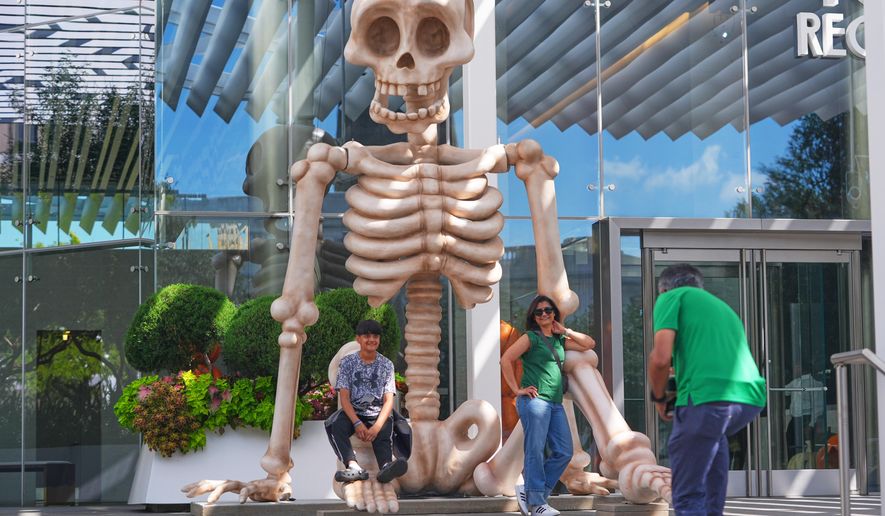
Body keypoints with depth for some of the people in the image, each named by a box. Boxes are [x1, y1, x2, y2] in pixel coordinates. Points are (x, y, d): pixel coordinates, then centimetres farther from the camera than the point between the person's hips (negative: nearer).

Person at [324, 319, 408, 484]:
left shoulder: (386, 365, 6)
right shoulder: (348, 362, 4)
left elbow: (388, 400, -1)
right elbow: (344, 397, -4)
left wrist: (377, 426, -20)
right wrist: (357, 423, -21)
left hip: (378, 414, 0)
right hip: (353, 412, 0)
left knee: (384, 433, -33)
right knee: (334, 425, -33)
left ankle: (386, 466, -64)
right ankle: (354, 467, -52)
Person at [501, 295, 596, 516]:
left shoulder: (559, 340, 19)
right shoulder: (531, 338, 0)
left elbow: (589, 344, 21)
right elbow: (505, 360, -7)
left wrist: (565, 331, 13)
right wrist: (517, 390, -9)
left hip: (555, 404, 7)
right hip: (534, 400, -7)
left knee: (564, 452, 2)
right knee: (535, 451, -8)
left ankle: (529, 491, 9)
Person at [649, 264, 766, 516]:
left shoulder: (671, 297, 13)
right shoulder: (722, 306, 34)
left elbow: (661, 357, -1)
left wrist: (658, 398, 15)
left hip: (707, 396, -7)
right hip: (752, 398, 7)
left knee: (688, 495, 0)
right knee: (715, 436, 38)